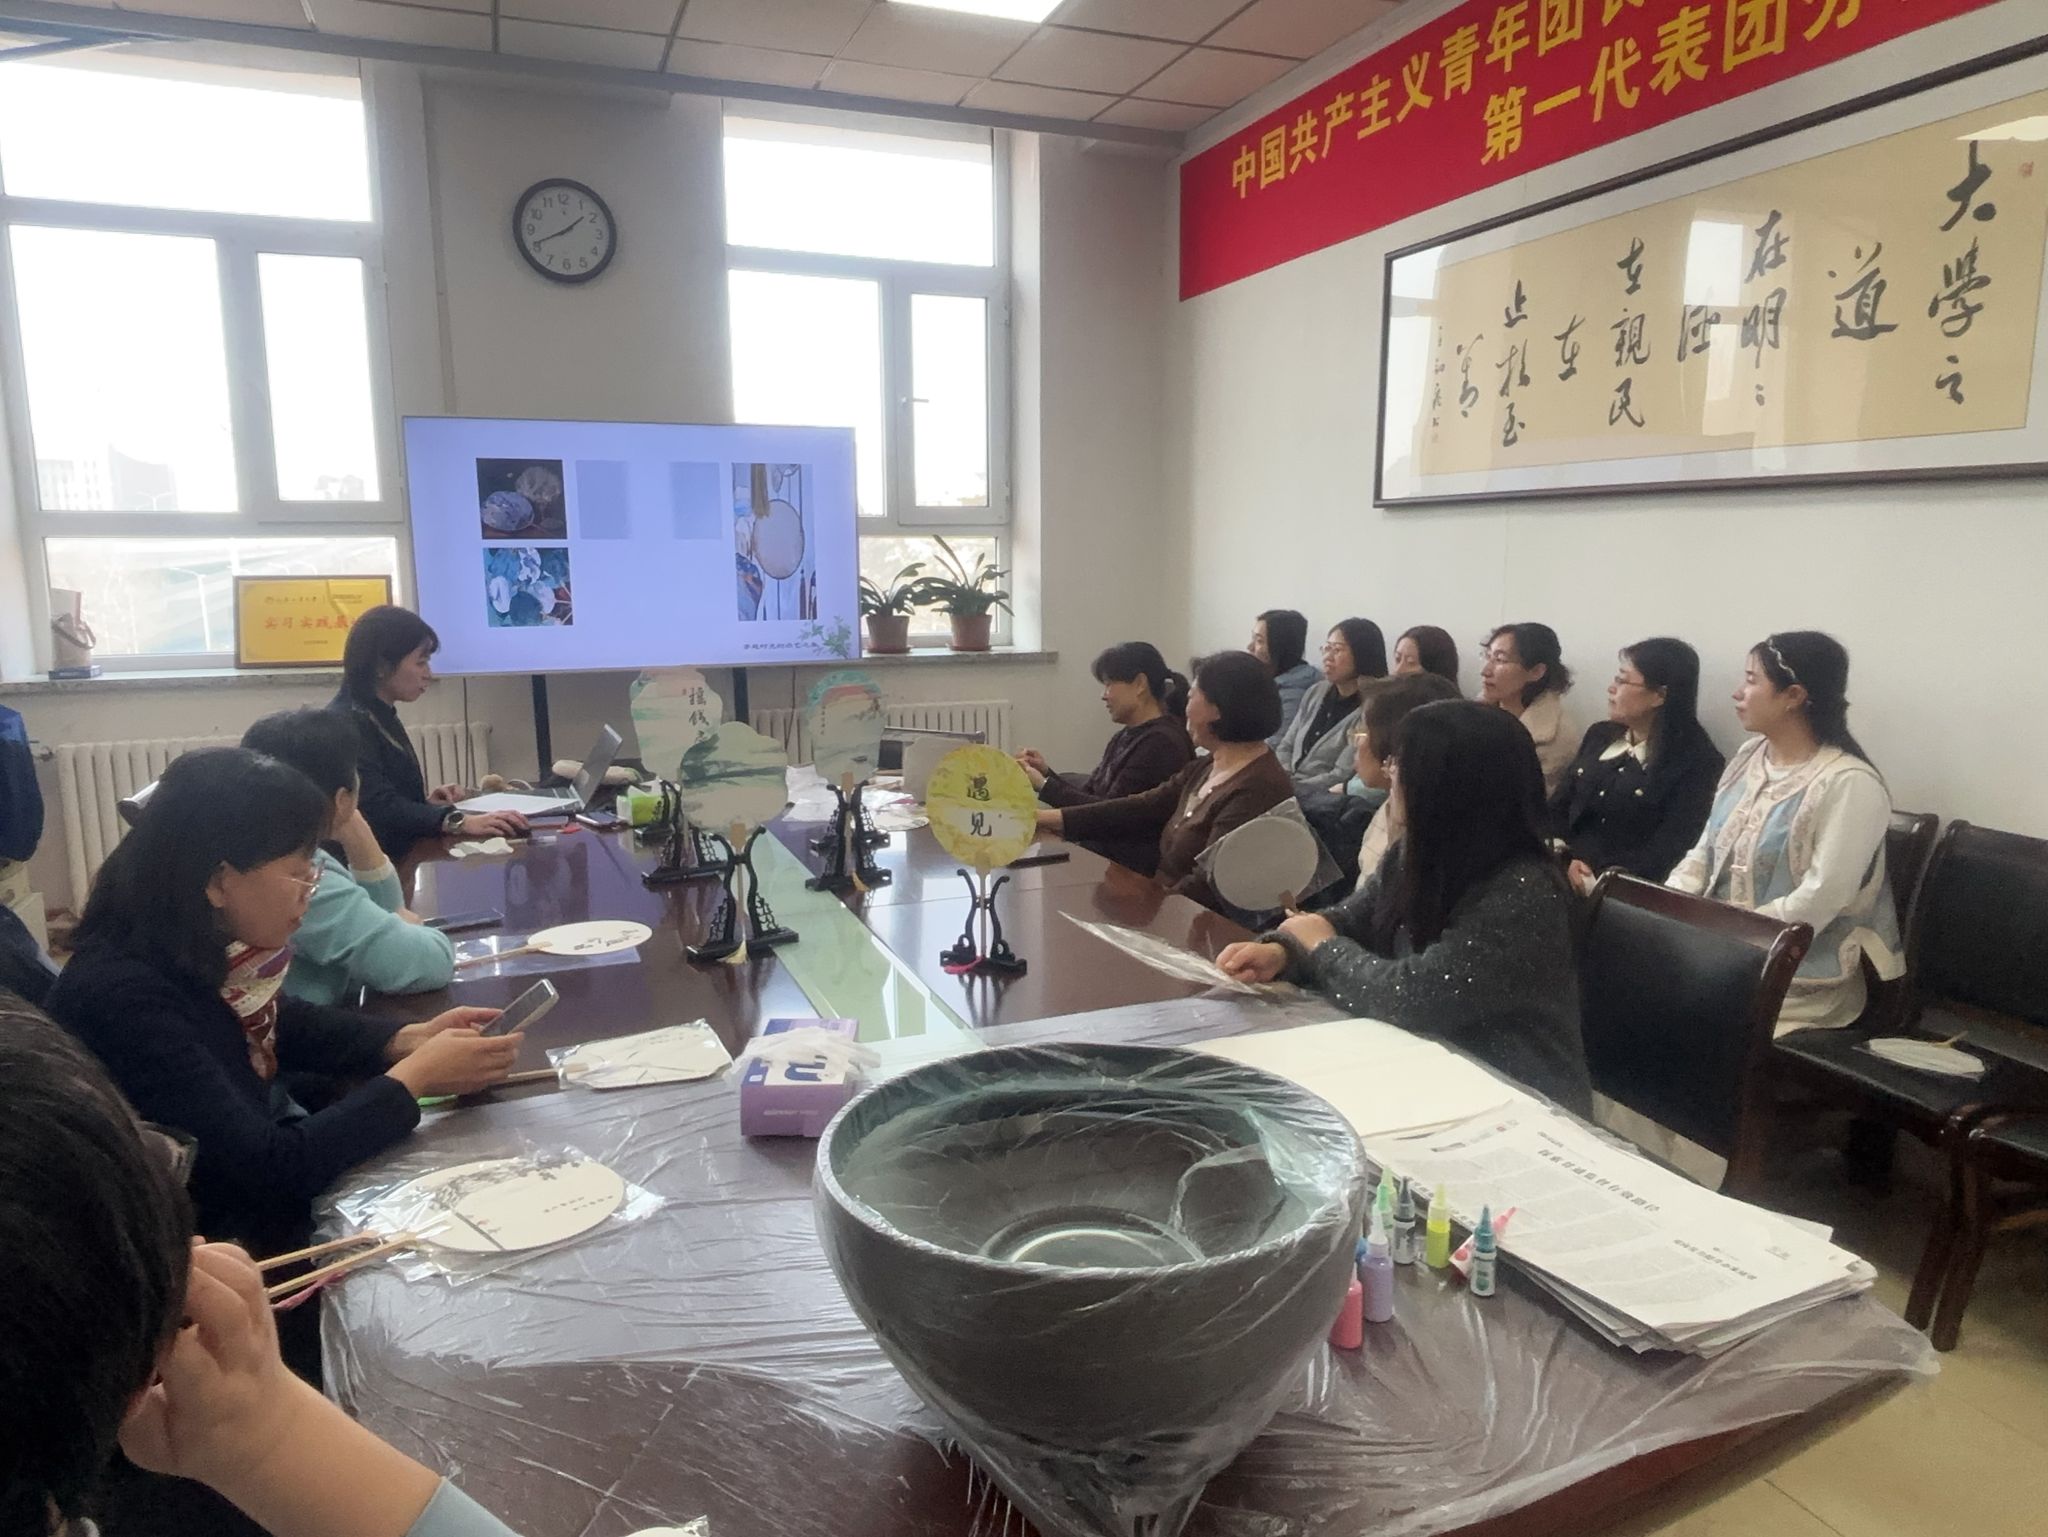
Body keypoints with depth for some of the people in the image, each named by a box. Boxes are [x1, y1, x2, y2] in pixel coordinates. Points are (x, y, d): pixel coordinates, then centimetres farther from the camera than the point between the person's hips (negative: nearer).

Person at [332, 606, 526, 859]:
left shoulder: (382, 717, 17)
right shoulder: (348, 722, -14)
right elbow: (378, 807, -26)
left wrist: (426, 801, 4)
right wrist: (460, 822, -35)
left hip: (401, 858, 9)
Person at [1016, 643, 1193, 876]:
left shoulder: (1163, 742, -15)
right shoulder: (1126, 737, 15)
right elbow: (1086, 795, 13)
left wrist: (1043, 786, -14)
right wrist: (1046, 772, -1)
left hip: (1136, 870, -8)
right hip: (1102, 852, 8)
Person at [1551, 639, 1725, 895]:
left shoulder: (1697, 761, -2)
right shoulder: (1599, 735, 17)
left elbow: (1671, 848, -12)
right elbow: (1559, 807, 12)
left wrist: (1603, 884, -21)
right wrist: (1562, 859, -7)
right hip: (1567, 872, 5)